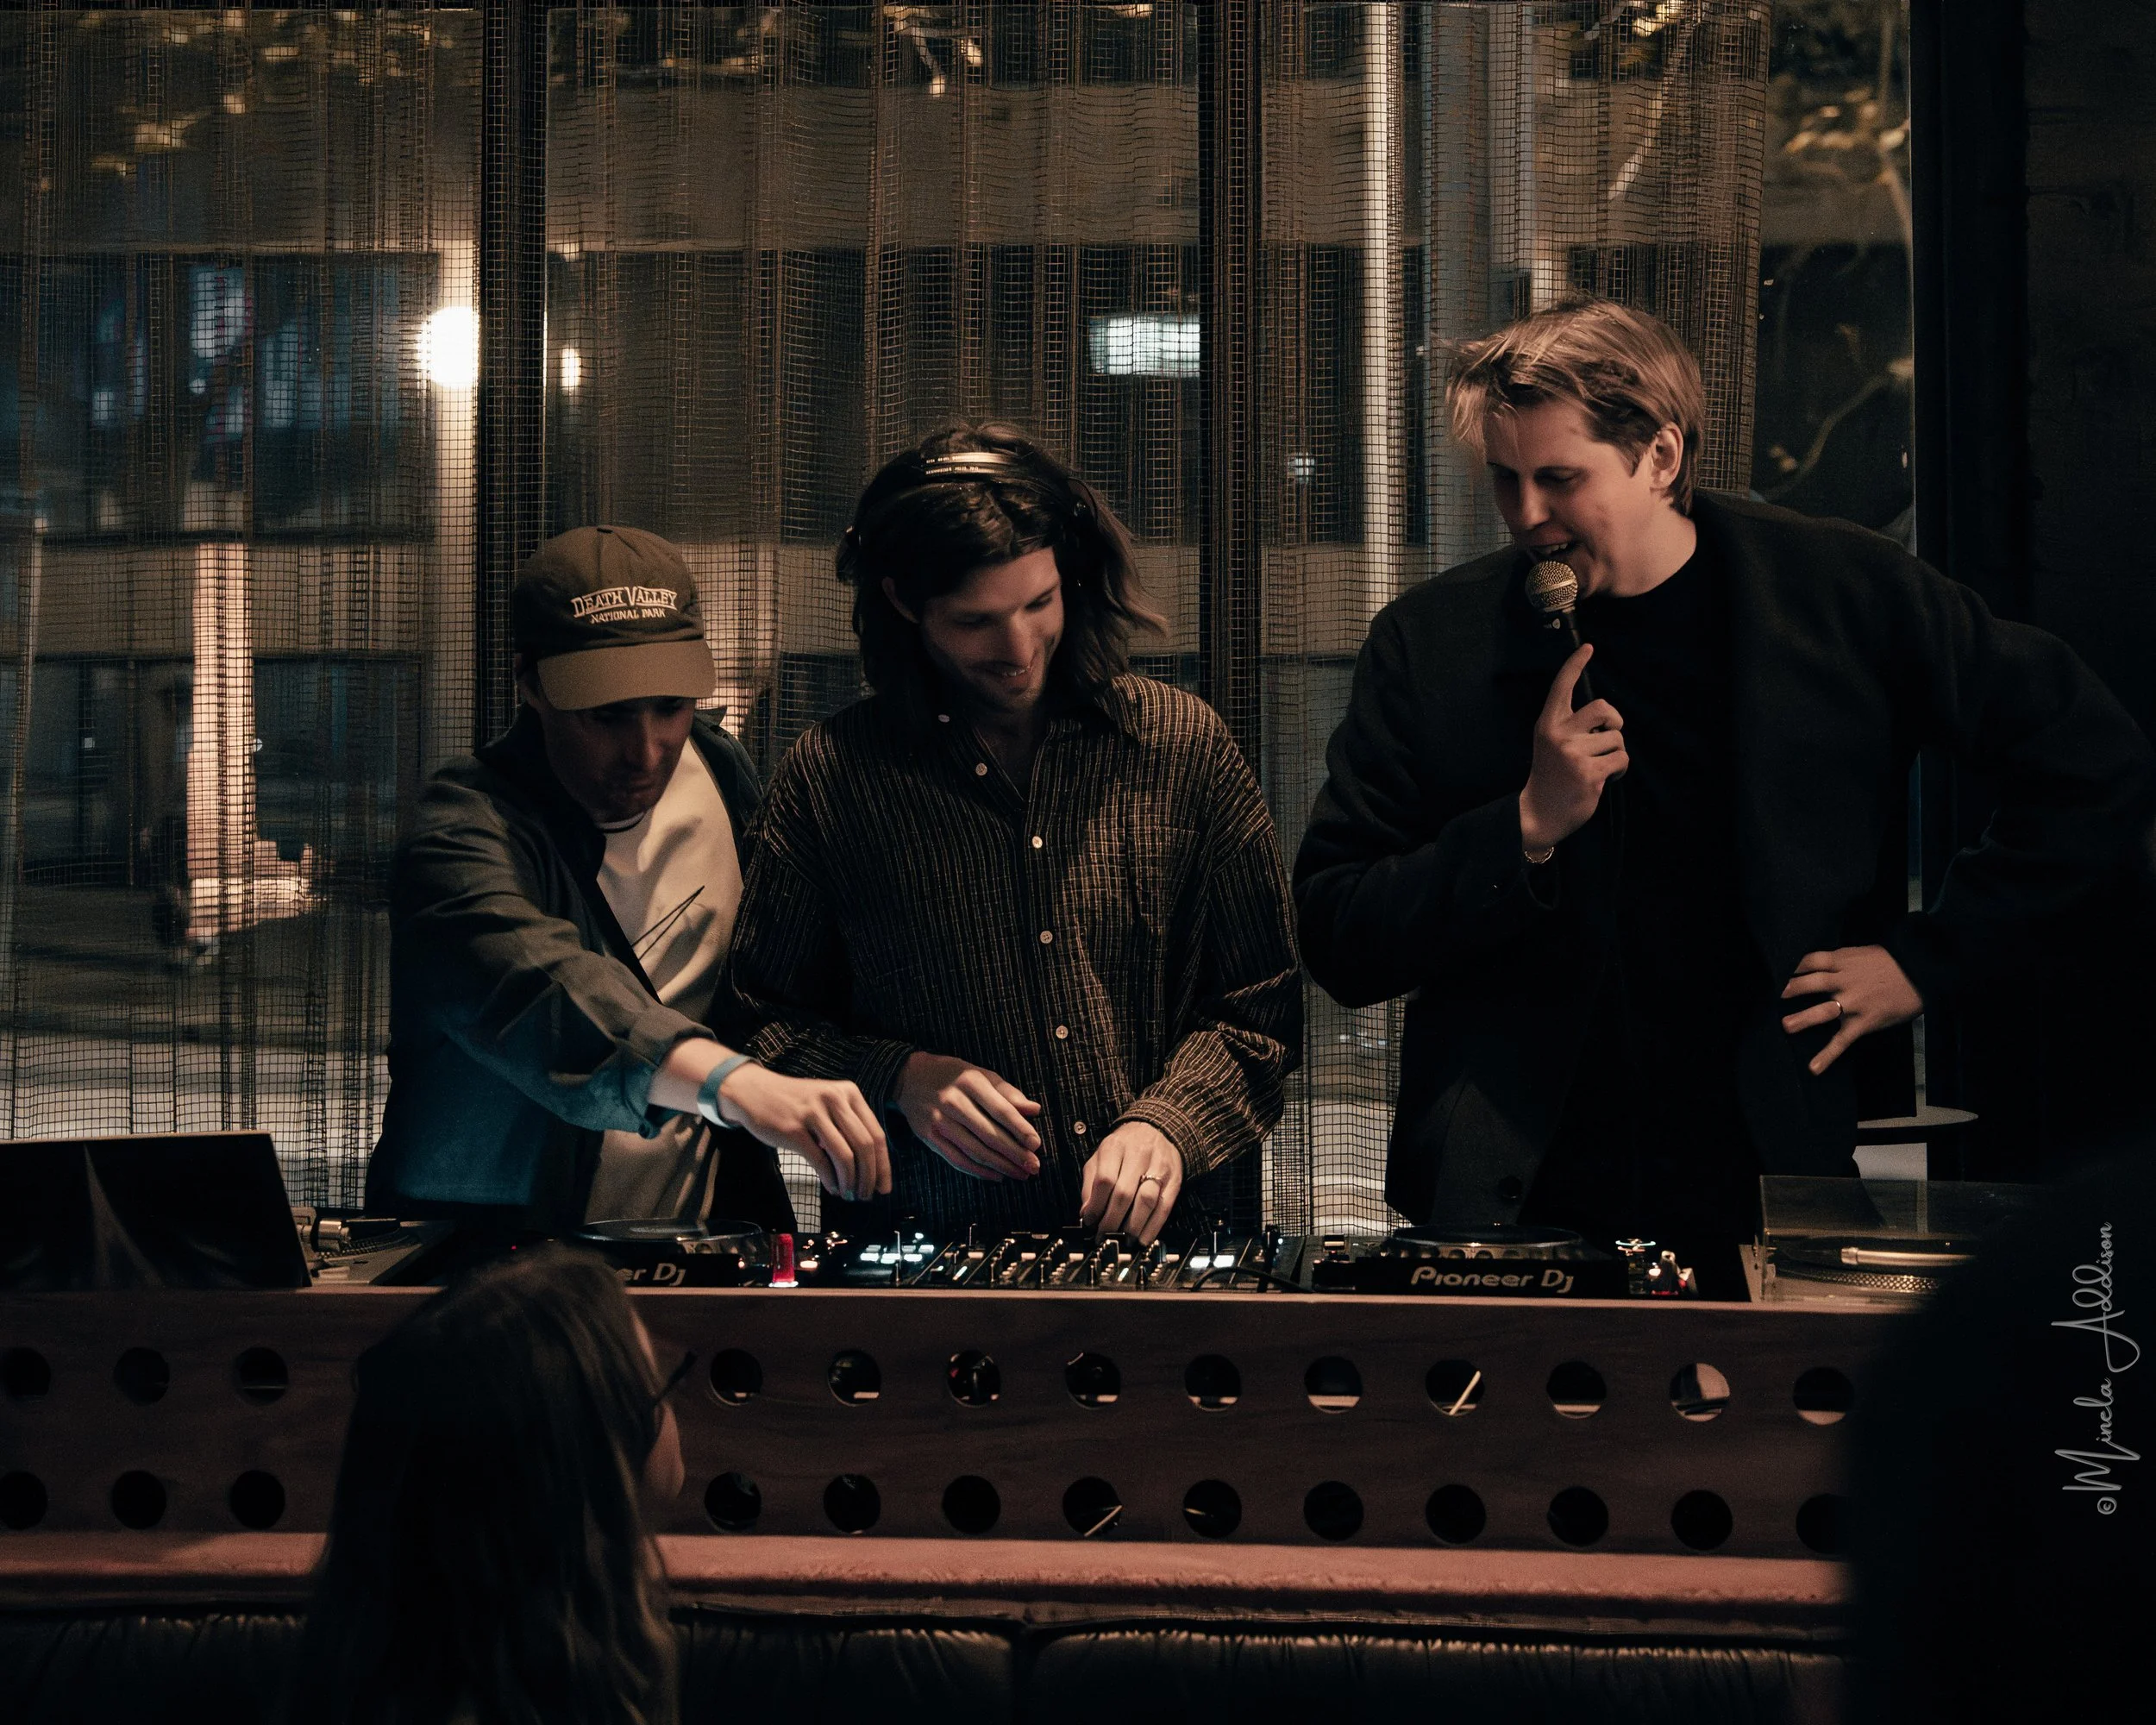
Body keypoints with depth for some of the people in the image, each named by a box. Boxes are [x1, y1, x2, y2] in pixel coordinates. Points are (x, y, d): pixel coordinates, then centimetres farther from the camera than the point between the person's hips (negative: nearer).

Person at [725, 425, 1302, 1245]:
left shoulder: (1184, 746, 7)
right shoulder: (830, 773, 5)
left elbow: (1261, 1007, 10)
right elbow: (767, 1020, 11)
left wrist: (1168, 1124, -8)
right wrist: (898, 1079, -7)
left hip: (1160, 1239, 1)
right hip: (923, 1255, -1)